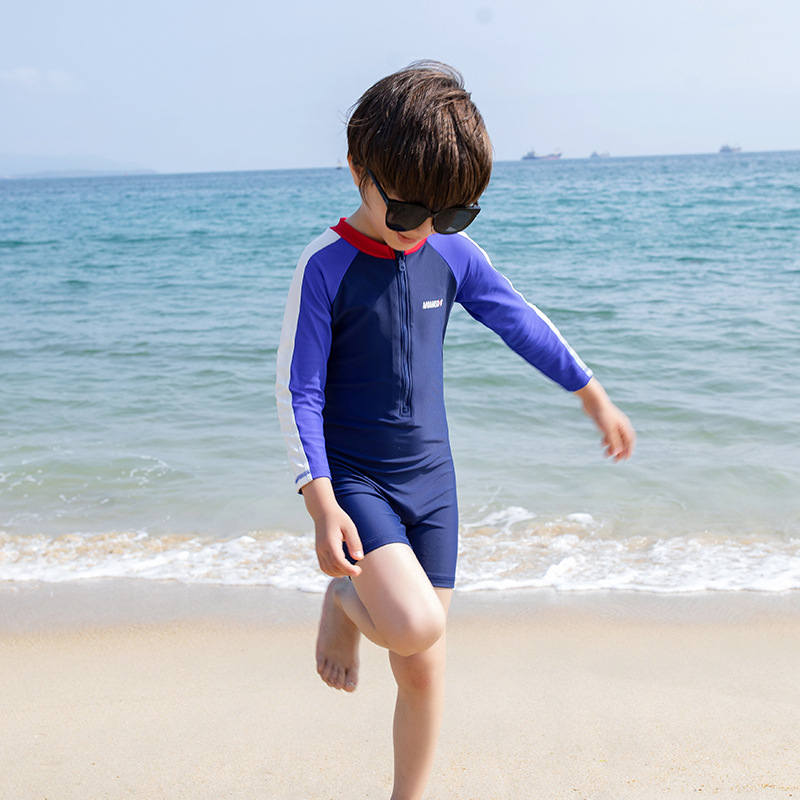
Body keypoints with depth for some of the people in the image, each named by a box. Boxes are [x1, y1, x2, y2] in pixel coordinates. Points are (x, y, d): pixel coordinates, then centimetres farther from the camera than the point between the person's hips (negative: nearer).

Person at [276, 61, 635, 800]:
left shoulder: (454, 254, -1)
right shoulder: (326, 266, -14)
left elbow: (522, 323, 11)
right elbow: (298, 390, -13)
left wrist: (597, 400, 19)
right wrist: (321, 502, -21)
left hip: (430, 480, 4)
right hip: (353, 477, -4)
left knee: (424, 665, 7)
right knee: (414, 624, -26)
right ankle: (344, 601, 9)